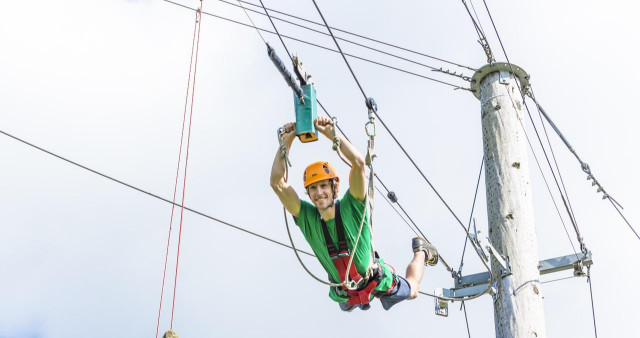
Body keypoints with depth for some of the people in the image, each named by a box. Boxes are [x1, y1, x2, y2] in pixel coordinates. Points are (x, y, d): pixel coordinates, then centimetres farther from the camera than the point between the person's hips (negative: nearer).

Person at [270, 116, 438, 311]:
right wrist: (286, 143, -37)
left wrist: (332, 134, -48)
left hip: (375, 279, -2)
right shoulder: (307, 217, -25)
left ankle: (420, 251, 51)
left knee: (412, 291, 27)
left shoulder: (351, 207, -30)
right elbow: (277, 183, -34)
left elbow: (359, 163, -45)